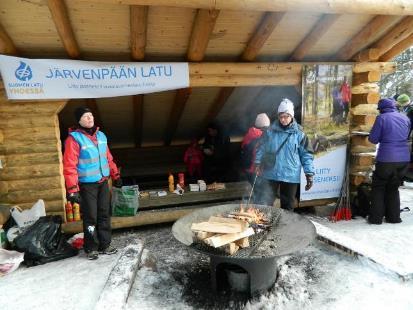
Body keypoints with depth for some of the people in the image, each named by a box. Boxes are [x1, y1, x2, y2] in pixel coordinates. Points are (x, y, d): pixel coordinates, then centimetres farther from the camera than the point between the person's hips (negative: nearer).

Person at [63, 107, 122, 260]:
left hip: (103, 183, 6)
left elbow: (108, 158, 15)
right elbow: (69, 166, -17)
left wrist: (115, 176, 18)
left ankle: (104, 245, 26)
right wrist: (72, 189, -20)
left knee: (104, 215, 12)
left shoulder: (101, 135, 7)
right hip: (87, 185, -6)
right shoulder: (74, 138, -14)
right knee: (91, 217, 3)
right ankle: (91, 248, 21)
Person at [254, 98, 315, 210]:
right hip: (270, 174, 1)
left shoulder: (299, 134, -3)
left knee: (287, 206, 15)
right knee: (264, 203, 2)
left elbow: (306, 155, -1)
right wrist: (257, 163, 1)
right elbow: (262, 149, 9)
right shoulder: (270, 131, 0)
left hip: (290, 176, 0)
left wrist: (309, 174, -4)